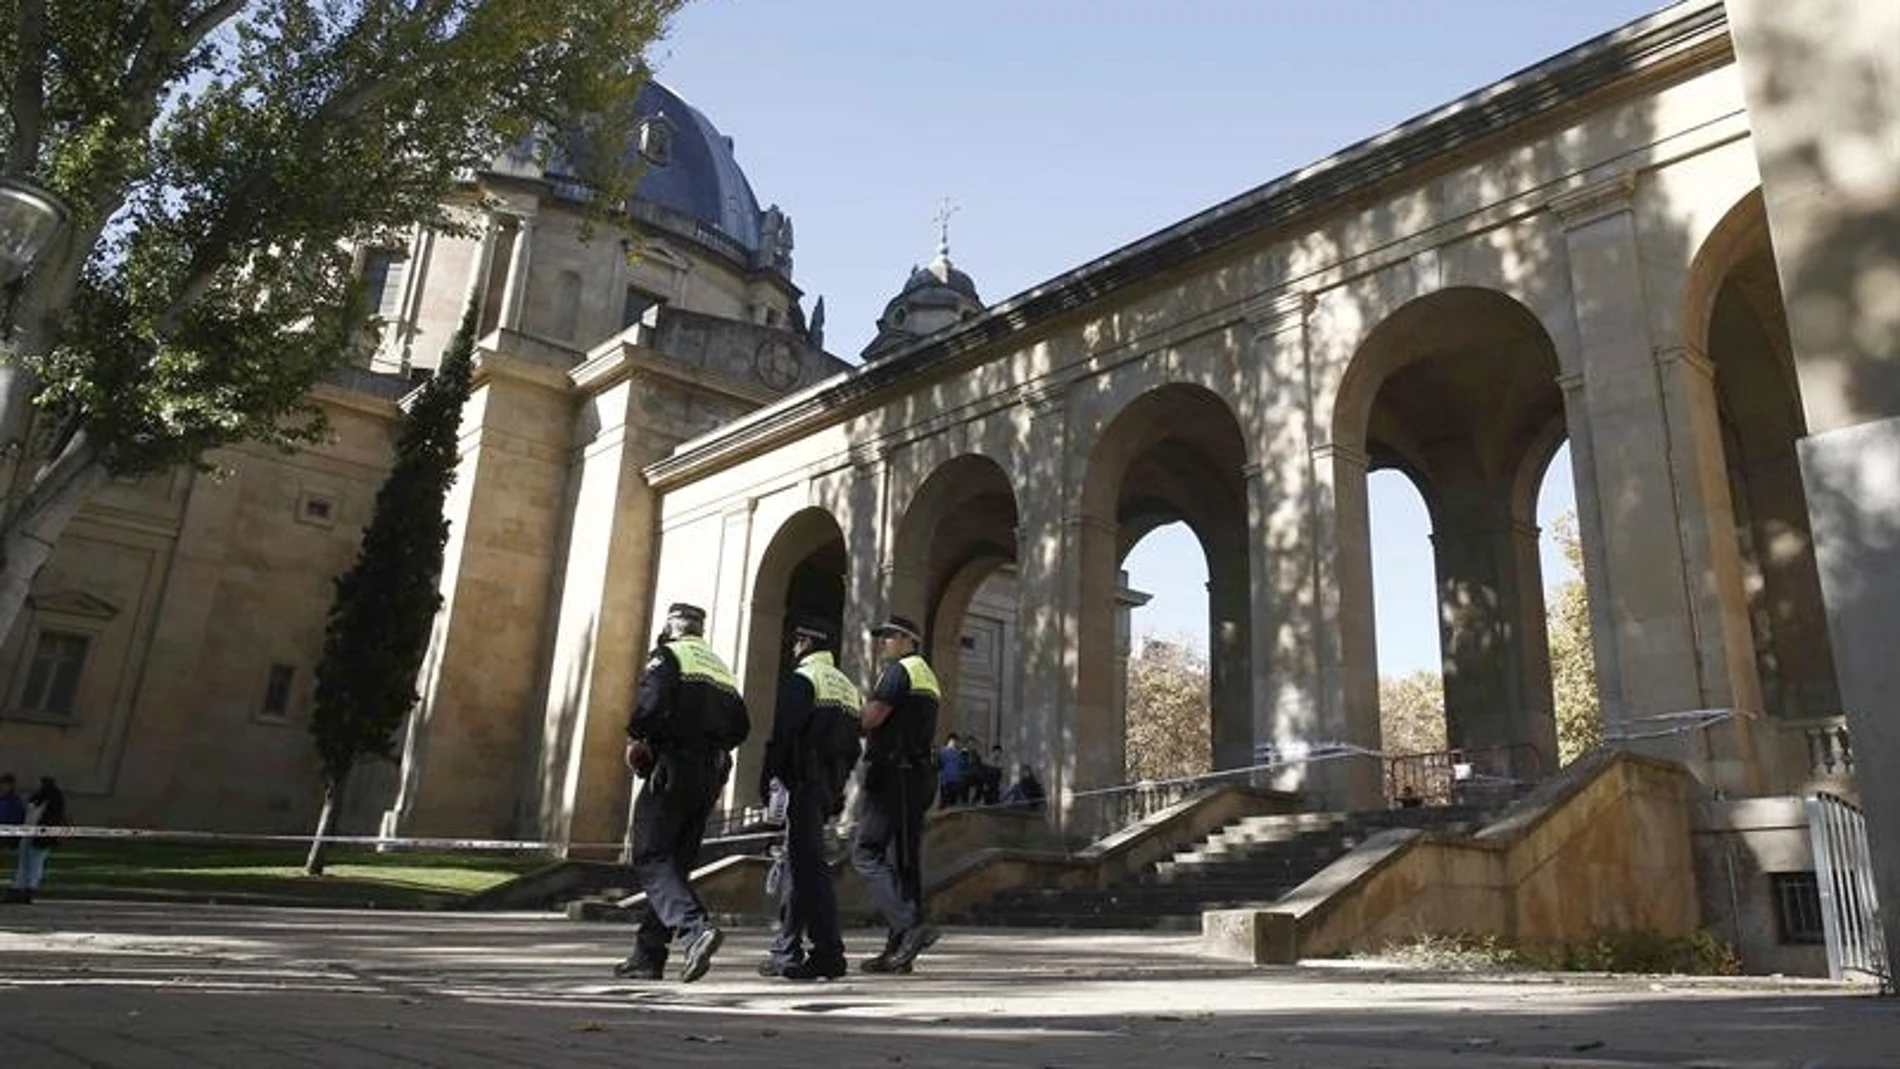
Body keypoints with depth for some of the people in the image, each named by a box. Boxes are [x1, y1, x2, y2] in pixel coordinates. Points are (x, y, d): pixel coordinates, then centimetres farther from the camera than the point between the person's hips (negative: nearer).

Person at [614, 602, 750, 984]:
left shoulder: (666, 656, -1)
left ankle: (696, 928, -26)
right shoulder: (721, 668, 21)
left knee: (650, 859, -6)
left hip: (673, 767, -7)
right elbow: (741, 727, 14)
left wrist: (635, 738, -2)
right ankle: (648, 956, 14)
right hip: (712, 775, 7)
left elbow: (650, 704, -18)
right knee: (675, 862, 11)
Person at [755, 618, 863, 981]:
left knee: (808, 866, -8)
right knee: (800, 864, 14)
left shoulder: (802, 679, -7)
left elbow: (783, 733, -16)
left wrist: (766, 775, -8)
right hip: (831, 788, 9)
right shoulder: (849, 686, 18)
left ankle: (829, 953, -10)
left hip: (806, 784, -9)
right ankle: (786, 951, 20)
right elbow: (853, 747, 17)